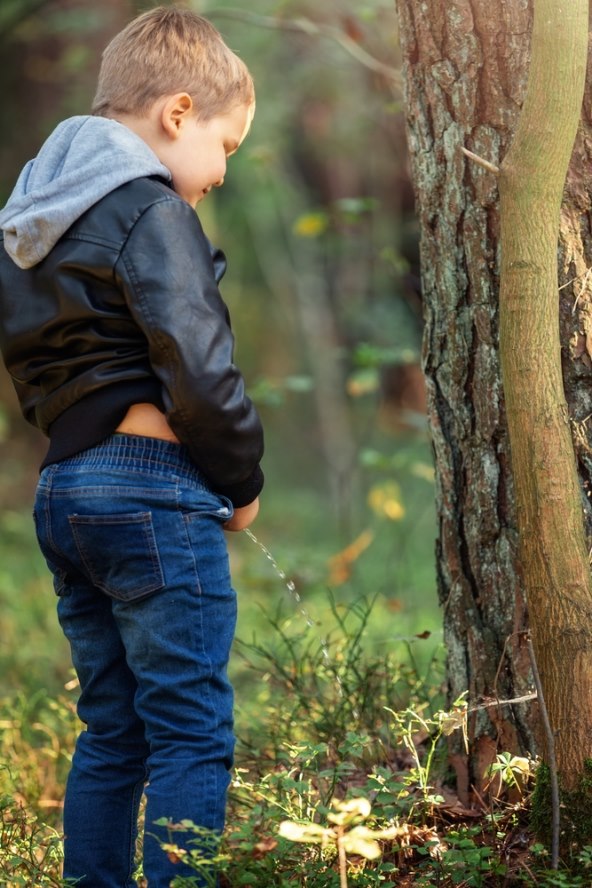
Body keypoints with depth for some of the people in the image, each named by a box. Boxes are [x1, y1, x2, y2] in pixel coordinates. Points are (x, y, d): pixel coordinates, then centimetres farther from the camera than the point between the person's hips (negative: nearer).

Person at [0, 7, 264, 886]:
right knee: (192, 731, -5)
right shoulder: (150, 211, -11)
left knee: (112, 731, 14)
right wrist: (243, 482, -4)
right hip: (153, 487, -9)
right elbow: (198, 372, -18)